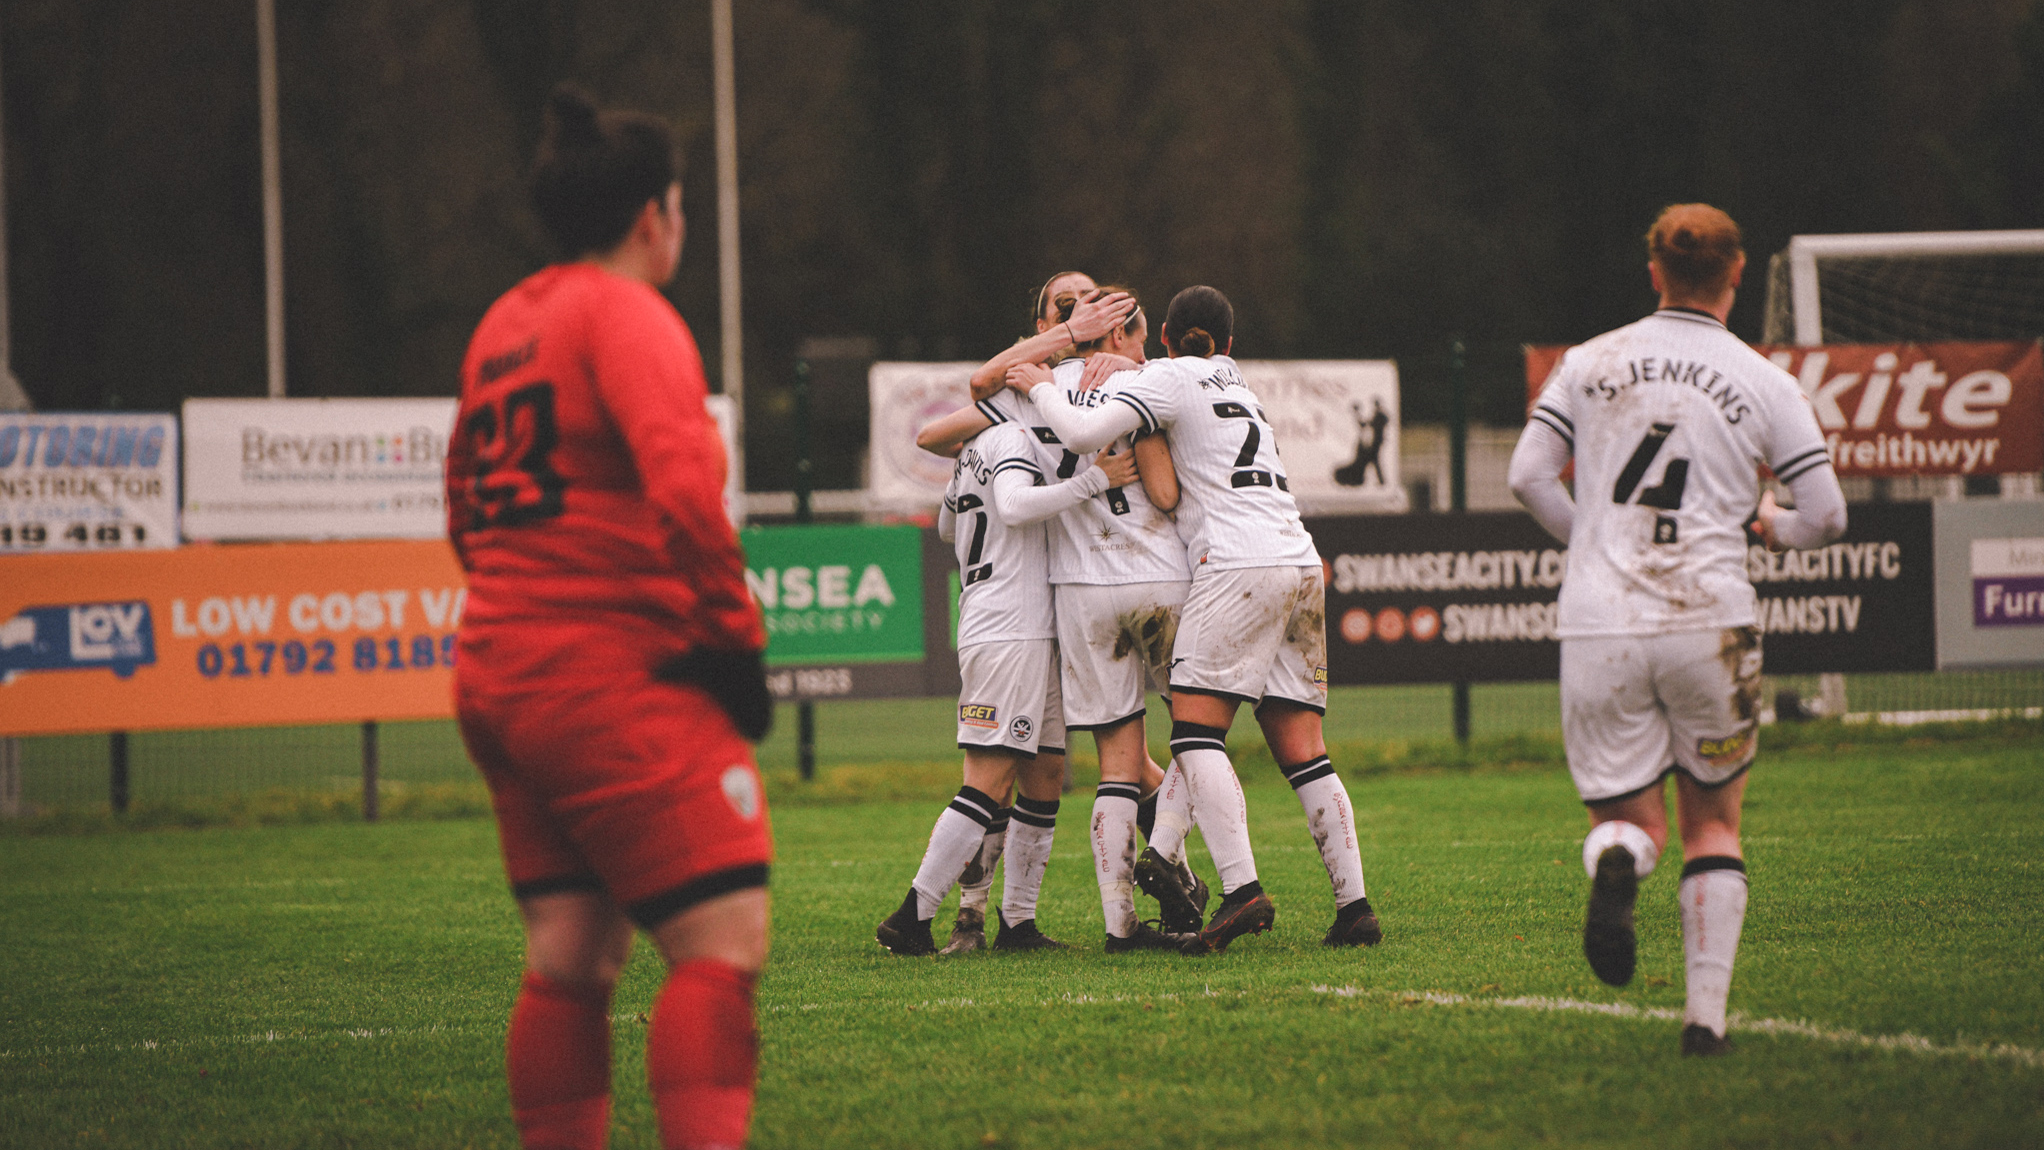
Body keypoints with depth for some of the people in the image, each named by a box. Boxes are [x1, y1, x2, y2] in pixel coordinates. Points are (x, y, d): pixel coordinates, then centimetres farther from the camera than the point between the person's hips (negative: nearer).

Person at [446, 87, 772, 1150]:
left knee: (569, 955, 11)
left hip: (497, 673, 9)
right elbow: (683, 492, -23)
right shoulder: (626, 316, -10)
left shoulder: (503, 325, 17)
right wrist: (734, 634, -14)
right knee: (724, 939, -12)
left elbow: (468, 515, 25)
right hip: (612, 682, -9)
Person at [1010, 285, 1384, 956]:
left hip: (1239, 565, -7)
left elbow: (1087, 434, -10)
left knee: (1196, 733, -10)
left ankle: (1242, 890, -25)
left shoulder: (1171, 378, 4)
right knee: (1301, 752, 5)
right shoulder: (1239, 391, 28)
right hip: (1301, 564, 7)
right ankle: (1354, 907, -3)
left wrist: (1042, 389, 8)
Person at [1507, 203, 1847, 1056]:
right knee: (1713, 826, 14)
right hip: (1708, 622, -1)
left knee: (1630, 818, 11)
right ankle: (1707, 1012, 1)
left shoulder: (1590, 363, 9)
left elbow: (1528, 476, 5)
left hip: (1596, 626, 1)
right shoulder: (1765, 384, 4)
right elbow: (1825, 516, 3)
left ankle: (1616, 861, -27)